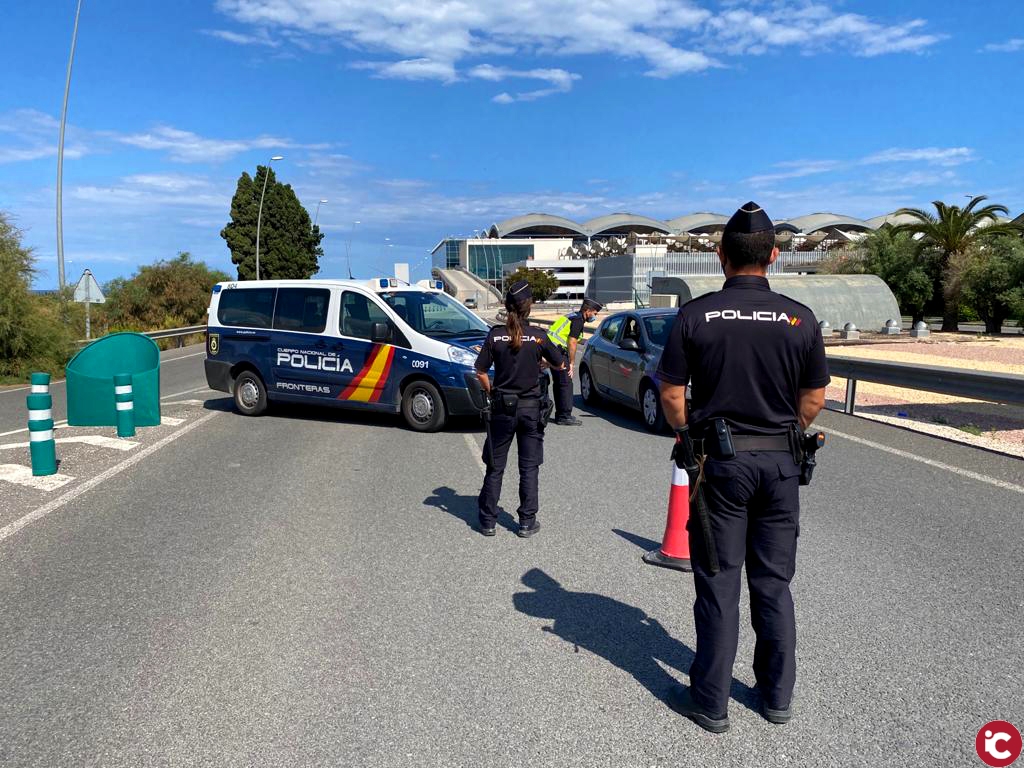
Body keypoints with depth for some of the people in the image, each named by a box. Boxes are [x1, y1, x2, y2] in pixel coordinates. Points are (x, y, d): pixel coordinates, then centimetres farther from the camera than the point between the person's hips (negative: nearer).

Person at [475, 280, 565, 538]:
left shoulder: (495, 335, -6)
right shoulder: (538, 336, -8)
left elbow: (481, 372, -5)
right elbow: (559, 366, 4)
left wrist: (491, 394, 10)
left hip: (502, 408, 1)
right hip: (530, 408, -1)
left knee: (495, 467, 11)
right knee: (529, 467, 10)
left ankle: (488, 521, 18)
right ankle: (527, 522, 14)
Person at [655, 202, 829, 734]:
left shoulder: (695, 315, -8)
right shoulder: (799, 318, -3)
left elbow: (672, 395, -7)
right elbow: (813, 400, 2)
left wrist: (691, 439, 9)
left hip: (720, 462, -2)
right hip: (780, 463, 2)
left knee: (719, 585, 7)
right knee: (774, 584, 15)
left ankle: (710, 701, 18)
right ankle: (777, 695, 29)